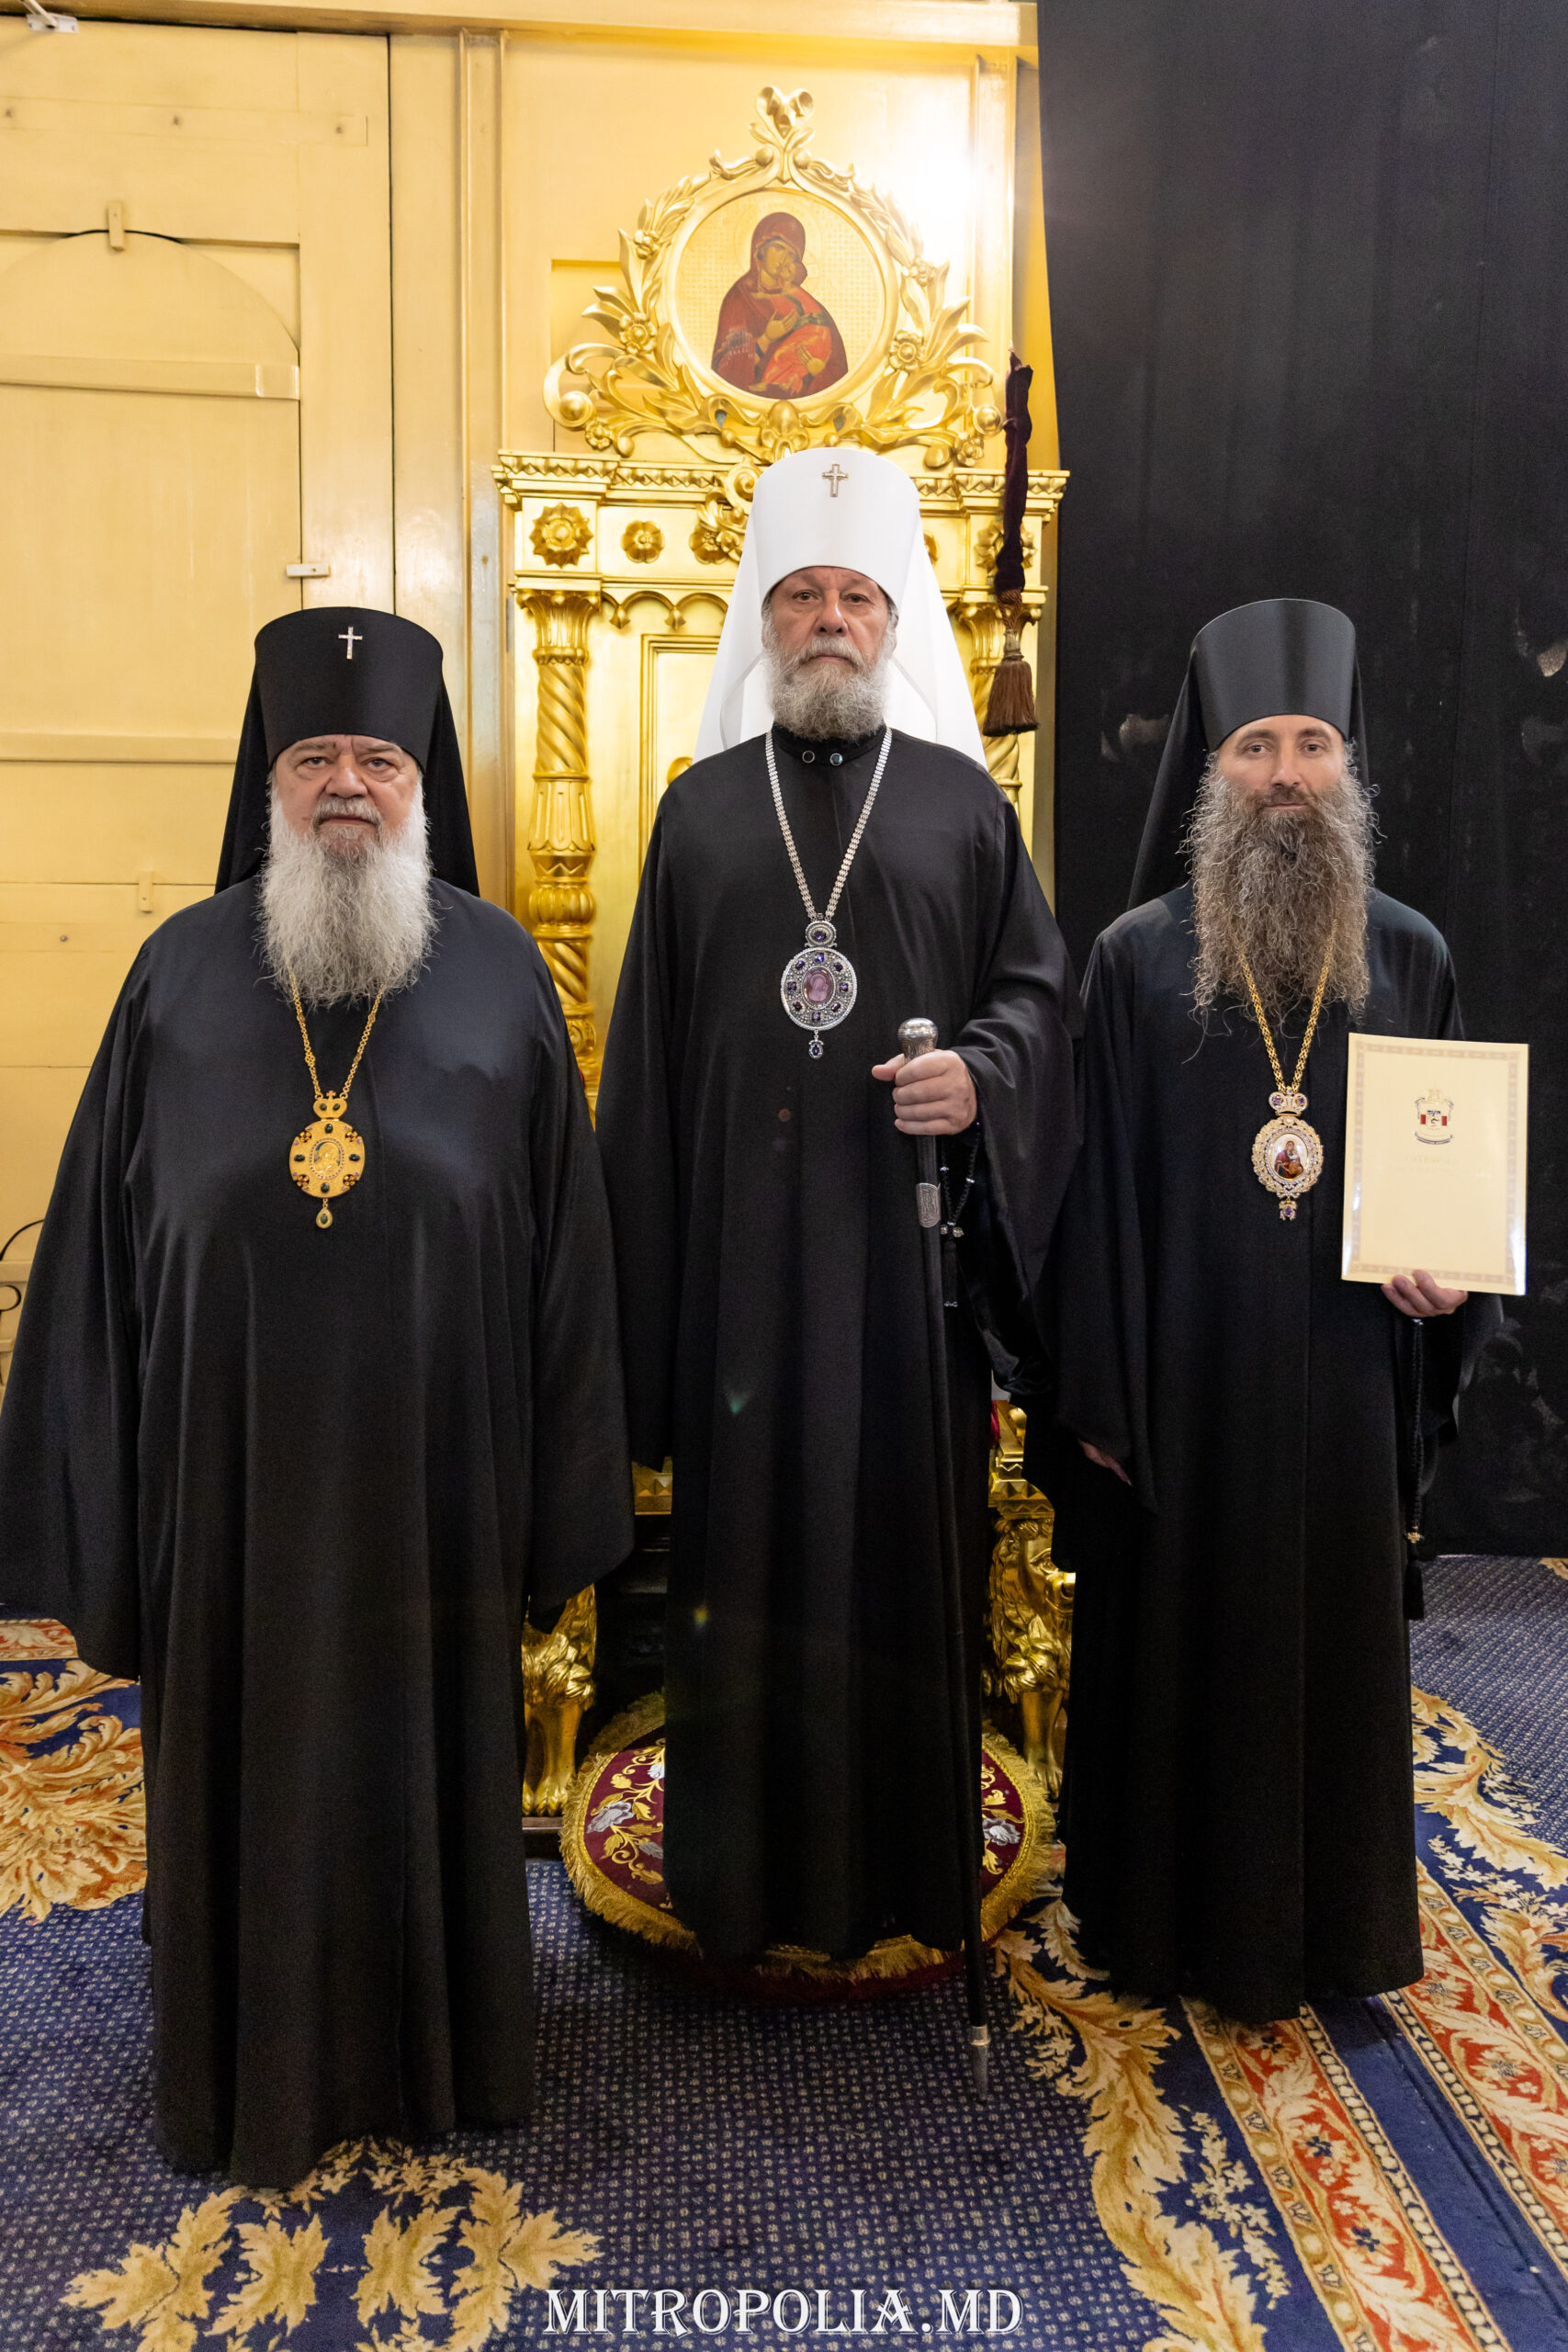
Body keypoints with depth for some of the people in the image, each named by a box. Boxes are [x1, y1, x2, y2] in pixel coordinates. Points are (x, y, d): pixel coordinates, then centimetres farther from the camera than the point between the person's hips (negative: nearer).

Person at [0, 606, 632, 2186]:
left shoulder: (498, 969, 1)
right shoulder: (181, 972, 3)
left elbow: (565, 1234, 1)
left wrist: (558, 1493, -1)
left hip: (431, 1463, 0)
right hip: (230, 1462, 1)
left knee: (429, 1749, 15)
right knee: (247, 1764, 14)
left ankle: (434, 2051, 39)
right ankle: (252, 2073, 38)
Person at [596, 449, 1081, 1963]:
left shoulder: (961, 798, 9)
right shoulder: (701, 807, 10)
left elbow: (1040, 984, 9)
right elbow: (648, 1047, 8)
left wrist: (982, 1072, -14)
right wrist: (640, 1270, 3)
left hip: (908, 1240, 0)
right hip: (742, 1249, 1)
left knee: (908, 1541, 6)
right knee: (745, 1544, 6)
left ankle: (911, 1863, 25)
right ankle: (739, 1874, 24)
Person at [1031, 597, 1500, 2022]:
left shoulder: (1409, 958, 4)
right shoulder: (1140, 955, -3)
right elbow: (1099, 1183, -4)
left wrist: (1447, 1276, -9)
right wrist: (1096, 1396, -5)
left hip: (1342, 1379, 2)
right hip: (1182, 1376, -2)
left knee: (1335, 1640, 14)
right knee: (1178, 1640, 10)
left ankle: (1331, 1924, 35)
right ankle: (1167, 1919, 32)